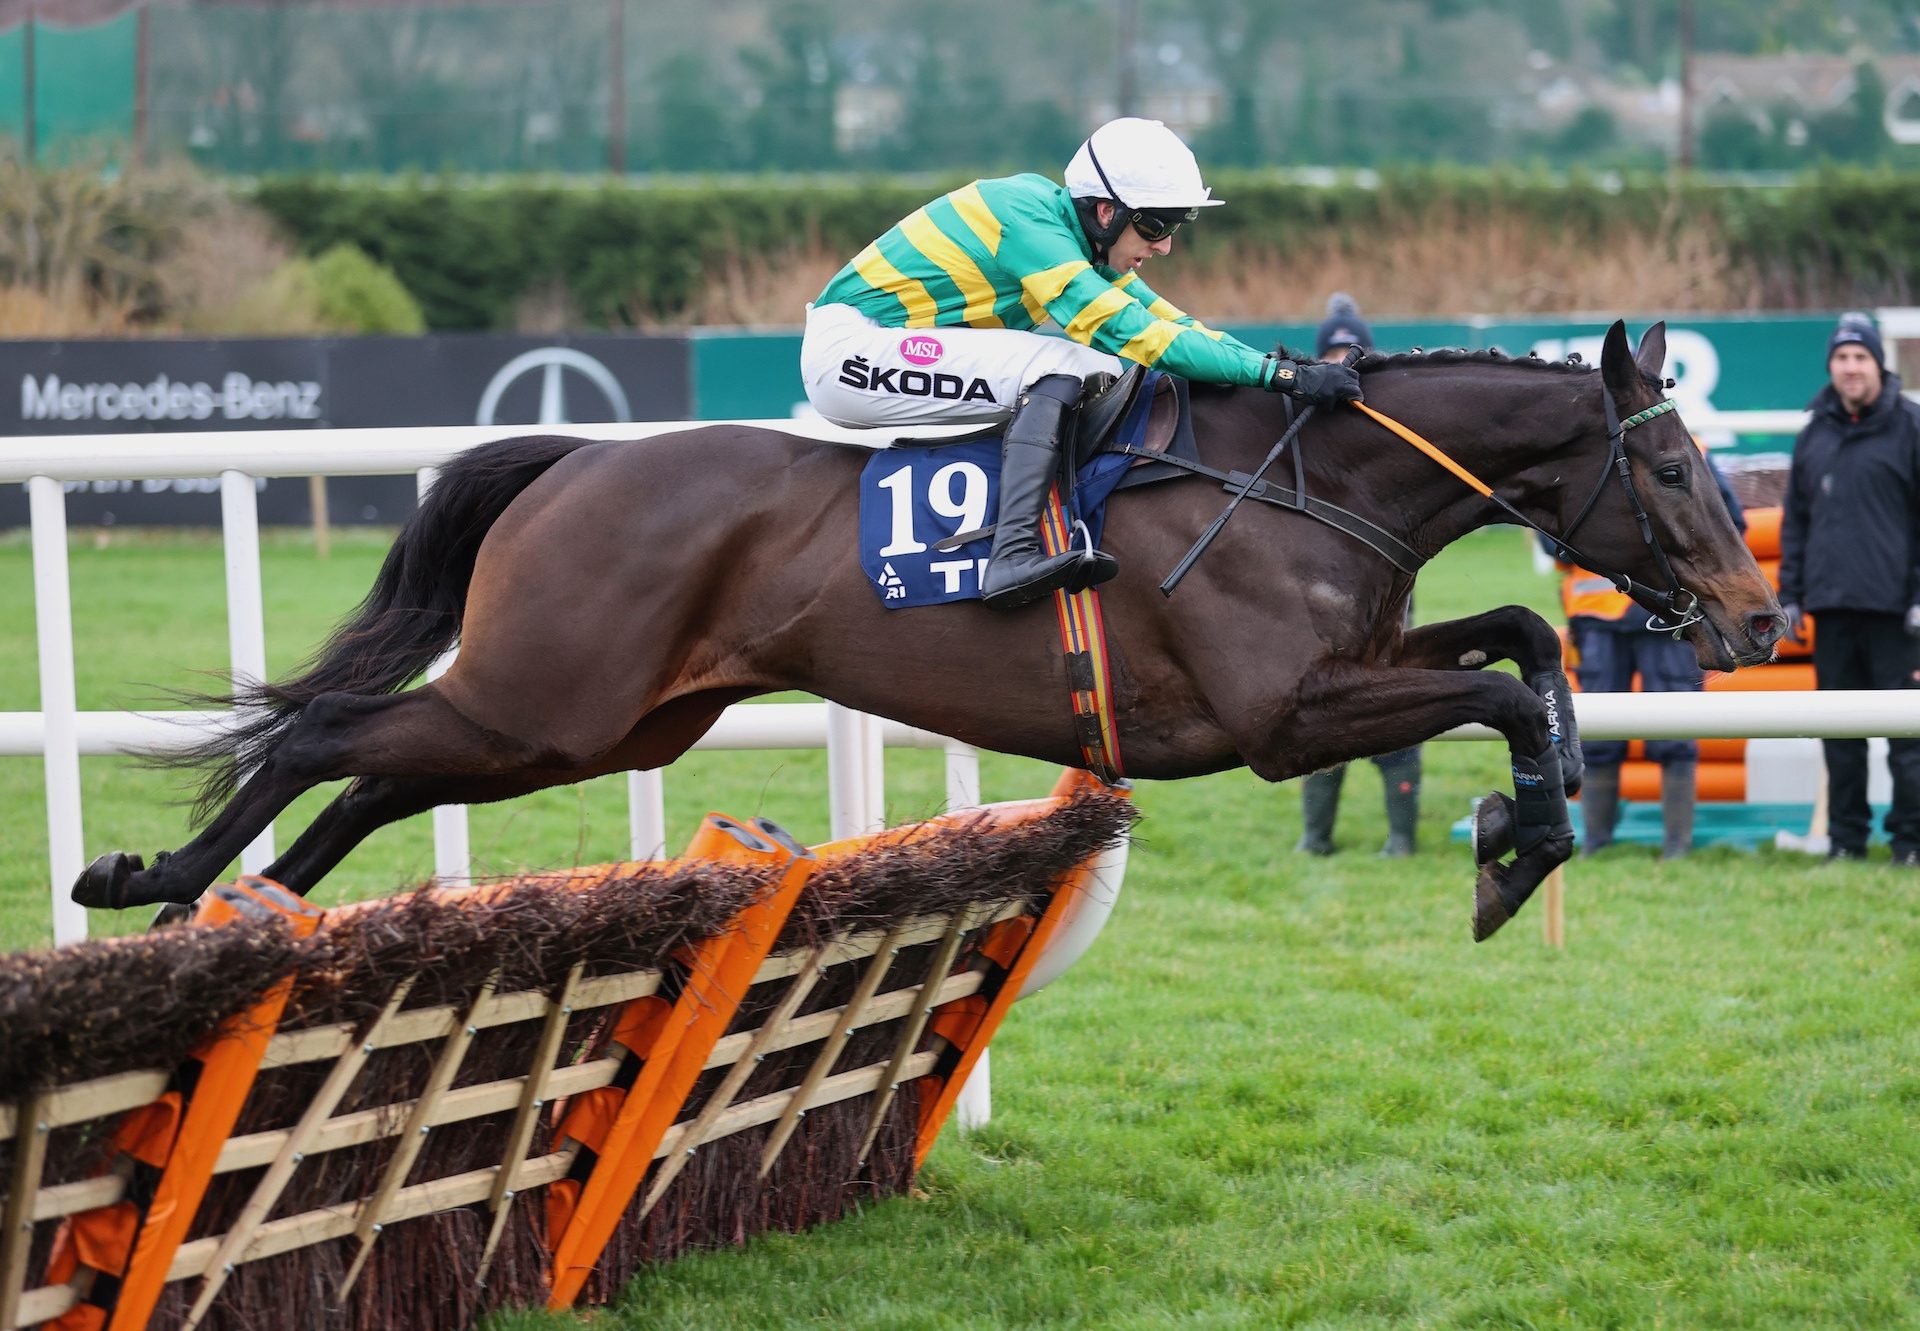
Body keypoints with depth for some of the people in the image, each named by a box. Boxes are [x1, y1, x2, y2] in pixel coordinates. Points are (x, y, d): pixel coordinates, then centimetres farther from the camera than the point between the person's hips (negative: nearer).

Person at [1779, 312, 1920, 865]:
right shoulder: (1815, 434, 13)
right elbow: (1795, 519, 18)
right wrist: (1790, 595, 11)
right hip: (1831, 606, 5)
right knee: (1839, 731, 8)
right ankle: (1846, 836, 14)